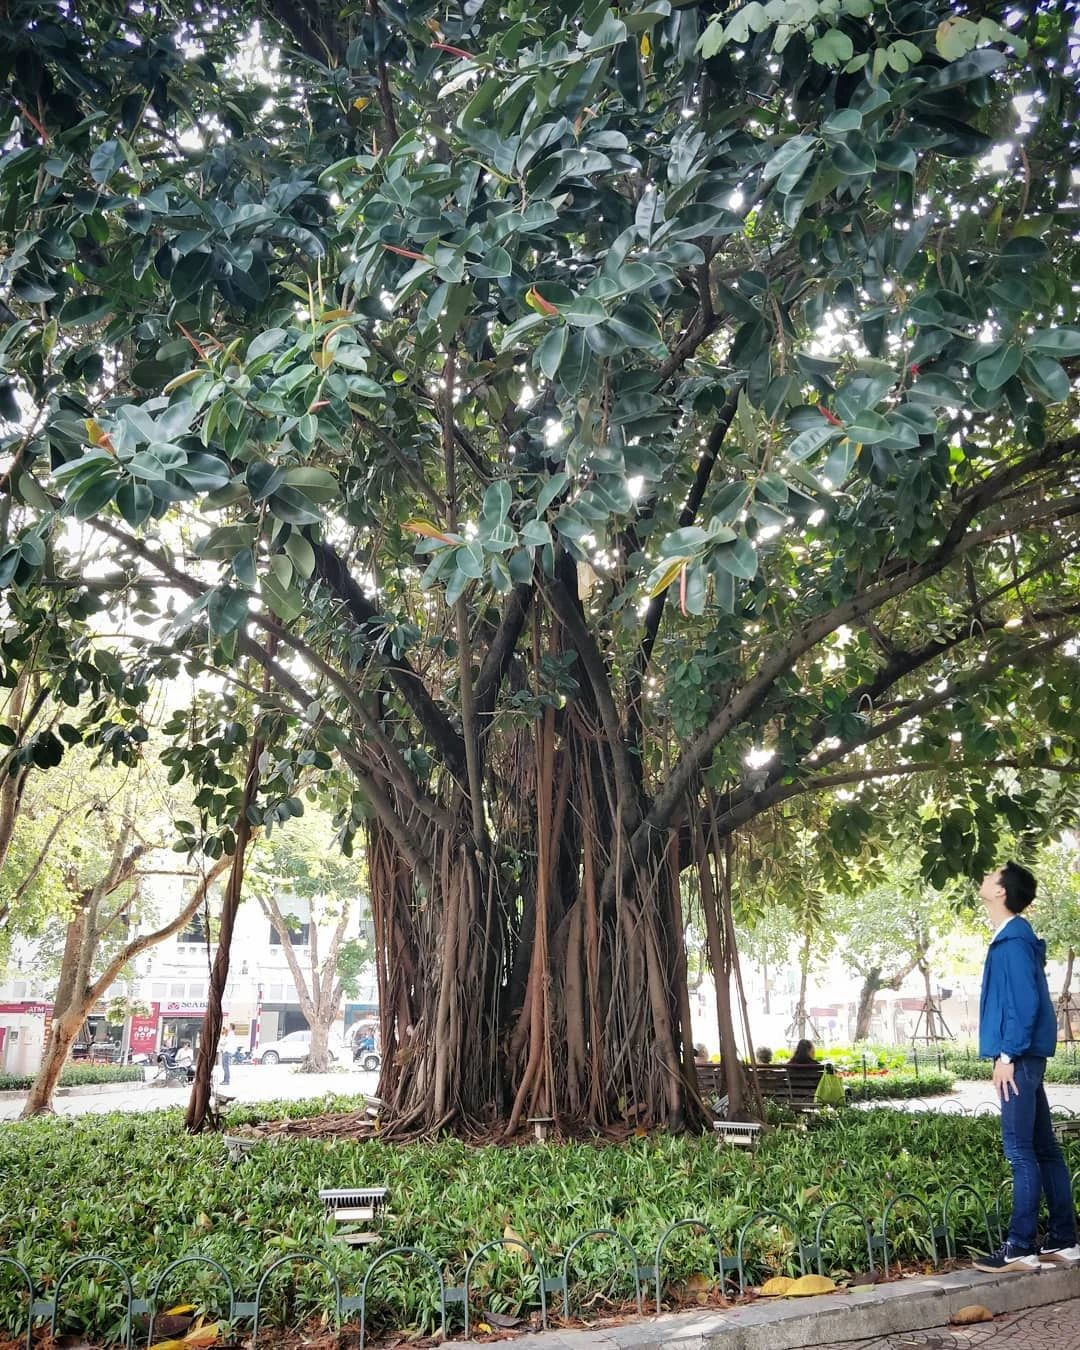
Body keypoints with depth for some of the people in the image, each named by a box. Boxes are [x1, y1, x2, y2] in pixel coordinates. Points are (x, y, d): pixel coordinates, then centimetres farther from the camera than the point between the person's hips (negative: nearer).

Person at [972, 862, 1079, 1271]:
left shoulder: (1013, 940, -14)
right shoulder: (1011, 938, 16)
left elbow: (1025, 1003, -20)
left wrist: (1007, 1055, -19)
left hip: (1020, 1057, -10)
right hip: (1024, 1056, 10)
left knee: (1020, 1150, -7)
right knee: (1043, 1148, 12)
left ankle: (1020, 1248, -3)